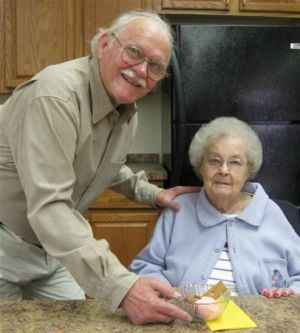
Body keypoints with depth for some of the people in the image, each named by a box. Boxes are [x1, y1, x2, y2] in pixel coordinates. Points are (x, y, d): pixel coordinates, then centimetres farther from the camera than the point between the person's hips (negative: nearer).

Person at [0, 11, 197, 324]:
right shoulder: (57, 94, -30)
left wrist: (151, 193, 3)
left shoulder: (128, 112, -2)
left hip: (54, 247, 7)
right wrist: (122, 286, -45)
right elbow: (48, 207, -38)